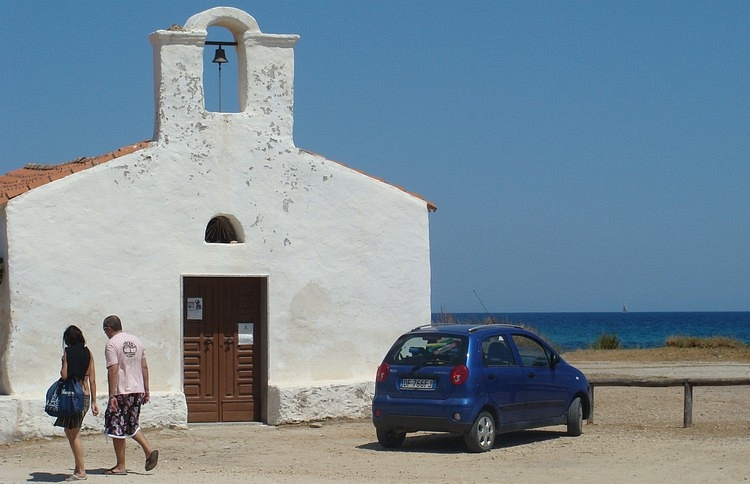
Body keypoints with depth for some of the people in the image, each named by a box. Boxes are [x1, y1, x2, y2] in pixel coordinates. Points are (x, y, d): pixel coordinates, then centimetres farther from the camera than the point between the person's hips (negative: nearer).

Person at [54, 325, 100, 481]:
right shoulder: (88, 353, 8)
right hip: (86, 396, 6)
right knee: (73, 431, 17)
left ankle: (80, 471, 2)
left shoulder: (67, 352, -7)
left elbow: (64, 375, -15)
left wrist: (61, 371, 9)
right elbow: (92, 380, 7)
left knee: (73, 434, 1)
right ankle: (78, 467, 16)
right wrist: (94, 401, 11)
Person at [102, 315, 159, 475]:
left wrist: (112, 396, -17)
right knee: (131, 426, 21)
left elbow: (113, 370, -17)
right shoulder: (136, 341, 11)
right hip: (138, 390, 7)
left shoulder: (112, 344, -10)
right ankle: (149, 451, 4)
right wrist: (146, 390, 17)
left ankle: (121, 466, 6)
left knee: (117, 429, 2)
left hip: (121, 392, -7)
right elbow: (144, 367, 13)